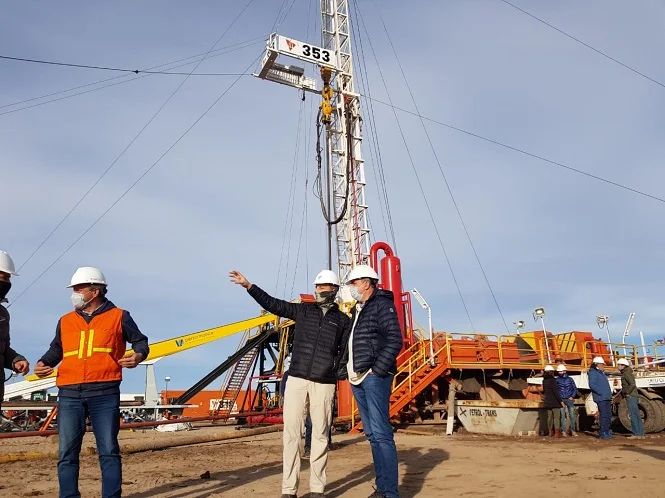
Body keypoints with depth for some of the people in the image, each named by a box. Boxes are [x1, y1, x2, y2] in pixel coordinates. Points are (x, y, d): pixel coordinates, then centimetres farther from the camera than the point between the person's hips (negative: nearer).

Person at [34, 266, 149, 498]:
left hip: (105, 394, -3)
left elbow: (140, 340, 12)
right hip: (69, 394, 4)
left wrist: (138, 355, -9)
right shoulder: (65, 321, 17)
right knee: (66, 453, 5)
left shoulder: (118, 317, 7)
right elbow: (56, 350, 28)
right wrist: (43, 363, 8)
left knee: (108, 451, 1)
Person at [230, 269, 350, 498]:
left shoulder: (342, 320, 7)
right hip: (297, 379, 1)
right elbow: (273, 304, 3)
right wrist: (248, 285, -5)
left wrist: (337, 367, -7)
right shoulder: (303, 310, 9)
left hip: (324, 384, -1)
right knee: (291, 432, 0)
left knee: (320, 434, 4)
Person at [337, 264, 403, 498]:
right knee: (371, 434, 11)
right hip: (358, 380, 9)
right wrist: (343, 369, 14)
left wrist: (378, 369, -17)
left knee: (381, 433, -9)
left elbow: (395, 340, -14)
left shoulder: (382, 304, -5)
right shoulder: (357, 310, 20)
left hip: (374, 378, -9)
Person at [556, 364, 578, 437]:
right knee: (562, 416, -1)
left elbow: (575, 388, 10)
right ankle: (563, 431, 4)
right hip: (561, 400, -1)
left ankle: (573, 430, 12)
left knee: (572, 415, 1)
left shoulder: (570, 379, 5)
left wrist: (572, 396, -2)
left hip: (569, 399, 1)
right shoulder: (557, 380, 2)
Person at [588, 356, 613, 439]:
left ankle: (607, 431, 20)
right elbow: (592, 385, -19)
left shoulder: (602, 373, 22)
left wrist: (609, 395, 17)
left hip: (607, 398, 10)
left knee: (608, 415, 12)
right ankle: (603, 433, -5)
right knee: (603, 415, -9)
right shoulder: (593, 372, -8)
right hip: (601, 398, -10)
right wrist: (601, 393, -20)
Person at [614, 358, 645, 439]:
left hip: (631, 397, -10)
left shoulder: (627, 374, -13)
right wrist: (620, 395, 22)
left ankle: (636, 434, -5)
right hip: (634, 397, 10)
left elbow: (633, 384, -26)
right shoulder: (625, 374, 17)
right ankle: (641, 434, 13)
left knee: (632, 415, -7)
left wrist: (627, 393, -17)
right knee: (637, 416, 10)